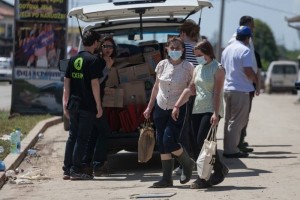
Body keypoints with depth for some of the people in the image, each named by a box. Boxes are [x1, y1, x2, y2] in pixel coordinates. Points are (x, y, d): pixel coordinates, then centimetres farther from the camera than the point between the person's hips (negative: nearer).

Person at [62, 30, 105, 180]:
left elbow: (66, 82, 11)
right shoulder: (93, 60, -9)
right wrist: (99, 106, -9)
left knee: (72, 136, 13)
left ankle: (67, 169, 13)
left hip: (73, 104, 6)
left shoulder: (73, 59, 10)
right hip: (87, 106, -6)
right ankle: (76, 170, -1)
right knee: (82, 138, -1)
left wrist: (66, 103, 15)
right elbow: (94, 84, -13)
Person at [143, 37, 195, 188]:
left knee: (169, 141, -15)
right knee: (161, 144, 4)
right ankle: (167, 178, 12)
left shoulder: (188, 67, -8)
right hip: (161, 107, 4)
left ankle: (187, 163, 12)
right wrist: (149, 107, 16)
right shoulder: (162, 65, 2)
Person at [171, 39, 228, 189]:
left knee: (202, 143, -15)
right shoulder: (198, 69, 16)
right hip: (197, 110, 7)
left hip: (211, 110, -7)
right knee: (197, 145, 2)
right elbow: (191, 89, 15)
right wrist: (177, 106, 8)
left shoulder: (217, 69, -6)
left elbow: (217, 92, -13)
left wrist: (216, 113, -21)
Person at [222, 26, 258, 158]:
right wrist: (256, 80, -3)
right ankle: (232, 150, -4)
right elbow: (248, 71, -19)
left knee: (229, 120, 16)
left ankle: (228, 149, 20)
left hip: (227, 88, 8)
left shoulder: (227, 49, 13)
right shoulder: (245, 50, -14)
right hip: (241, 90, -8)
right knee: (238, 121, -3)